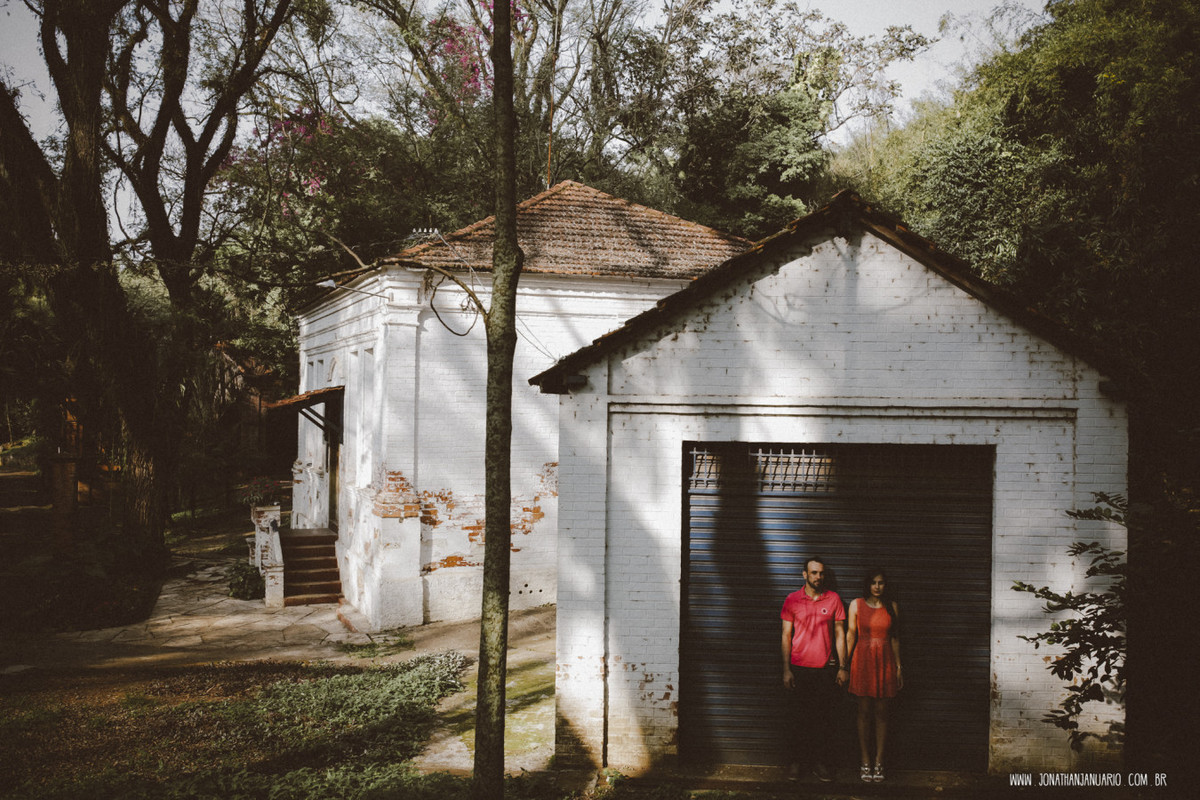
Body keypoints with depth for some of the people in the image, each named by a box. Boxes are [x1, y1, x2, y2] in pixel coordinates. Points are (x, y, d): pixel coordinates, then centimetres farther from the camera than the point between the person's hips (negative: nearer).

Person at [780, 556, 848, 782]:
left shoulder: (833, 599, 4)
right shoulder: (792, 600, 2)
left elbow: (840, 634, 7)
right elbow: (786, 635, 3)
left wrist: (842, 667, 2)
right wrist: (786, 670, -2)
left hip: (826, 668, 0)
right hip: (800, 668, 0)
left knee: (824, 717, 2)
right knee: (802, 716, 5)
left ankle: (823, 763, 11)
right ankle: (800, 758, 18)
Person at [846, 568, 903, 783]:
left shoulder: (892, 607, 6)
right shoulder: (856, 605, 3)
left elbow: (895, 638, 9)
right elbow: (850, 635, 3)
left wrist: (898, 667, 8)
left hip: (885, 661, 1)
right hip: (863, 660, -1)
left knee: (881, 712, 2)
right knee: (864, 712, 1)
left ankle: (879, 763, 7)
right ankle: (865, 762, 7)